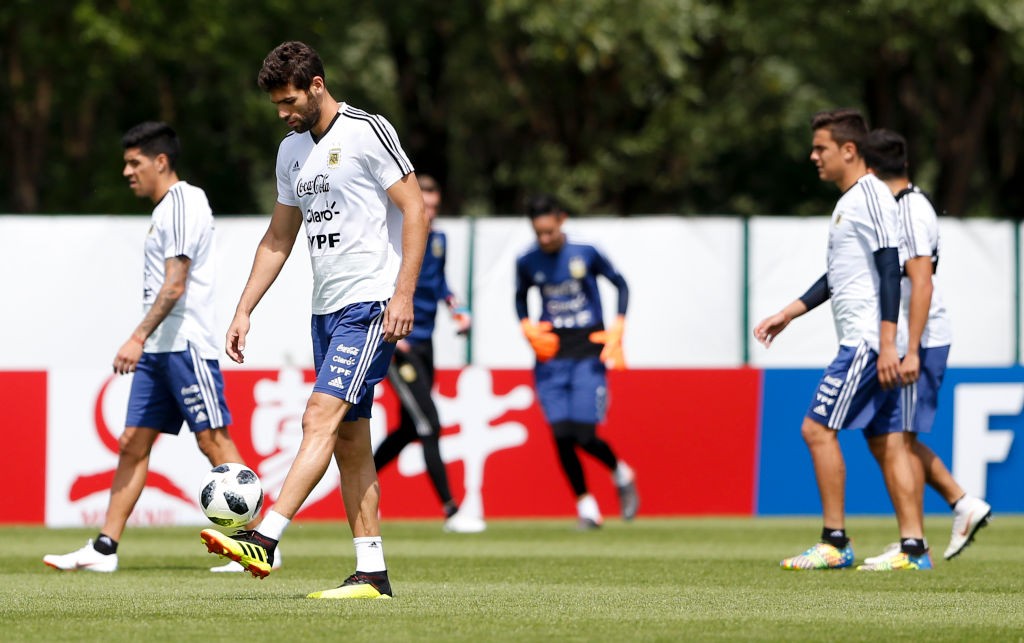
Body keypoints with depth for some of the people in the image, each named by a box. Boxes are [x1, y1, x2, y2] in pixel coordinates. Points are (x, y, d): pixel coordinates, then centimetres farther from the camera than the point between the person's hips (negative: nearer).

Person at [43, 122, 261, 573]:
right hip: (159, 349, 10)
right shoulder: (167, 208, 19)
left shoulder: (183, 205, -11)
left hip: (186, 345, -10)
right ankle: (105, 548, 3)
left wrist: (139, 337, -25)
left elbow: (175, 285, -20)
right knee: (133, 443, 5)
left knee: (213, 440, -7)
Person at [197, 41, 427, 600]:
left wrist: (403, 293, -18)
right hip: (326, 309, 9)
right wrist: (244, 311, 16)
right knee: (349, 438, 5)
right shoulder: (292, 151, 16)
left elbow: (415, 209, -10)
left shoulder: (367, 132, -7)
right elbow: (278, 237, 23)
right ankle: (372, 574, 5)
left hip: (370, 306, -9)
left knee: (321, 419, -18)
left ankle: (264, 541, -28)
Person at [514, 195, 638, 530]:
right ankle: (585, 505, 9)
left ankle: (621, 474, 21)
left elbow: (619, 284, 6)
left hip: (588, 351, -3)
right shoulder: (527, 262, 1)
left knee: (585, 436, -10)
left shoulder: (585, 253, -7)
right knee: (562, 434, -7)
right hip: (551, 354, 3)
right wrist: (526, 326, 0)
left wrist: (618, 326, -5)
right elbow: (520, 297, 19)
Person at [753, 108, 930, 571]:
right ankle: (913, 547, 4)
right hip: (870, 343, 10)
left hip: (868, 340, -10)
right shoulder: (848, 202, 19)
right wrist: (788, 314, 27)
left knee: (817, 428, -8)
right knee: (887, 442, 6)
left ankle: (834, 543, -7)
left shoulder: (870, 196, -12)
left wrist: (887, 342, -22)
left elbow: (889, 269, -18)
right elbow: (837, 277, 28)